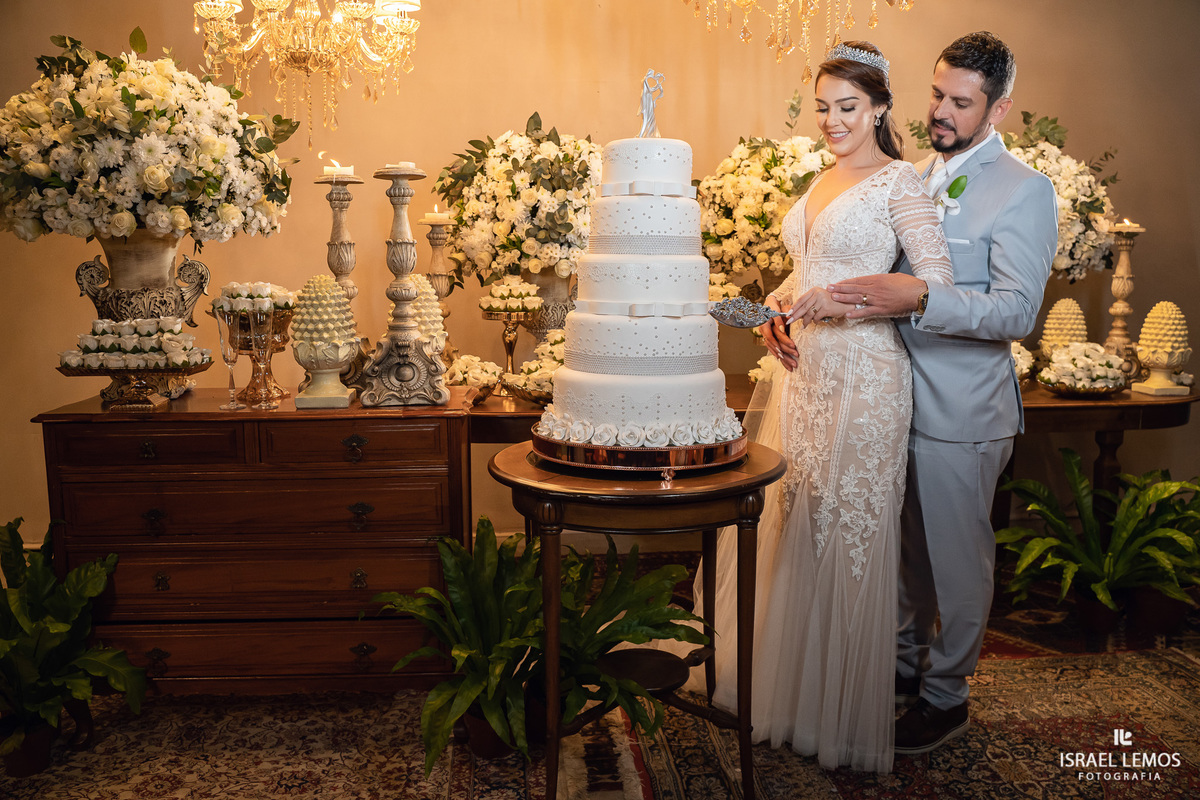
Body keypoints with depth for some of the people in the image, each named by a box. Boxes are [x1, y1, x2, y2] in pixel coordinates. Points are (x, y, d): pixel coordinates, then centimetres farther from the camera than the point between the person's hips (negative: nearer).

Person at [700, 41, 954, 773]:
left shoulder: (898, 179, -6)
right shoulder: (822, 182, 16)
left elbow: (936, 278, -15)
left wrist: (847, 302, -25)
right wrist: (779, 304, 6)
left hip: (861, 377, -7)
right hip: (804, 370, 7)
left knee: (849, 538, 1)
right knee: (791, 528, 12)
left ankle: (845, 715, 19)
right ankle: (785, 683, 30)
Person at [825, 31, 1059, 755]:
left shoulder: (1025, 192, -9)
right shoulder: (912, 178, 11)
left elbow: (1018, 311, -18)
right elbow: (853, 261, 16)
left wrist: (921, 298, -33)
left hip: (961, 412, -6)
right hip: (896, 397, 6)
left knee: (957, 556, 8)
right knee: (907, 546, 19)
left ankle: (946, 696, 26)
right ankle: (907, 662, 38)